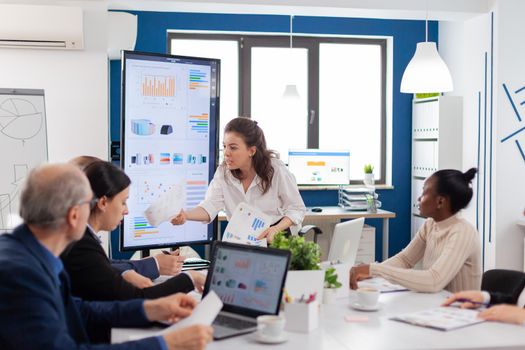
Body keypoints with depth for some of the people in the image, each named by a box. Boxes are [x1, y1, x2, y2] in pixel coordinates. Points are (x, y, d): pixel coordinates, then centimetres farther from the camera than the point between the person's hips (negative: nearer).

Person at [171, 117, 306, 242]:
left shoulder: (276, 170, -12)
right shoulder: (223, 172, -3)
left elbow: (296, 209, -7)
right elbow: (210, 205, -14)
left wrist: (276, 229, -25)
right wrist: (185, 215, -34)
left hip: (274, 238, -2)